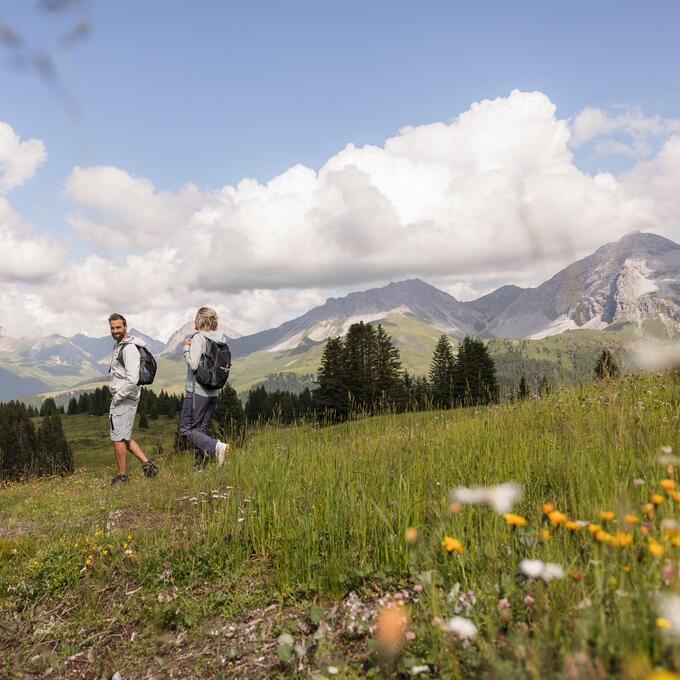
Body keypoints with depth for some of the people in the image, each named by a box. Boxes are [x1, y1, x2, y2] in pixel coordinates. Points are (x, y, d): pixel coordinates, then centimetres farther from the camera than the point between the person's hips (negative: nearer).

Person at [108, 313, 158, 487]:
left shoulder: (129, 349, -19)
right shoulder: (118, 345, 14)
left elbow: (132, 379, -27)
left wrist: (118, 396, -16)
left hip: (124, 399, -10)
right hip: (119, 397, 10)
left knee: (118, 438, -1)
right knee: (124, 437, 16)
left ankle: (122, 476, 11)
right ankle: (147, 463, 18)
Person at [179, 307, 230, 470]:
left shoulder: (198, 337, -14)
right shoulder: (221, 340, 7)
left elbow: (193, 364, -21)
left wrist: (186, 347, -5)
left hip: (197, 390, -7)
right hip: (214, 392, 7)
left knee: (186, 429, 1)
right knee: (200, 429, 15)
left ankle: (216, 447, -18)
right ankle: (200, 467, 16)